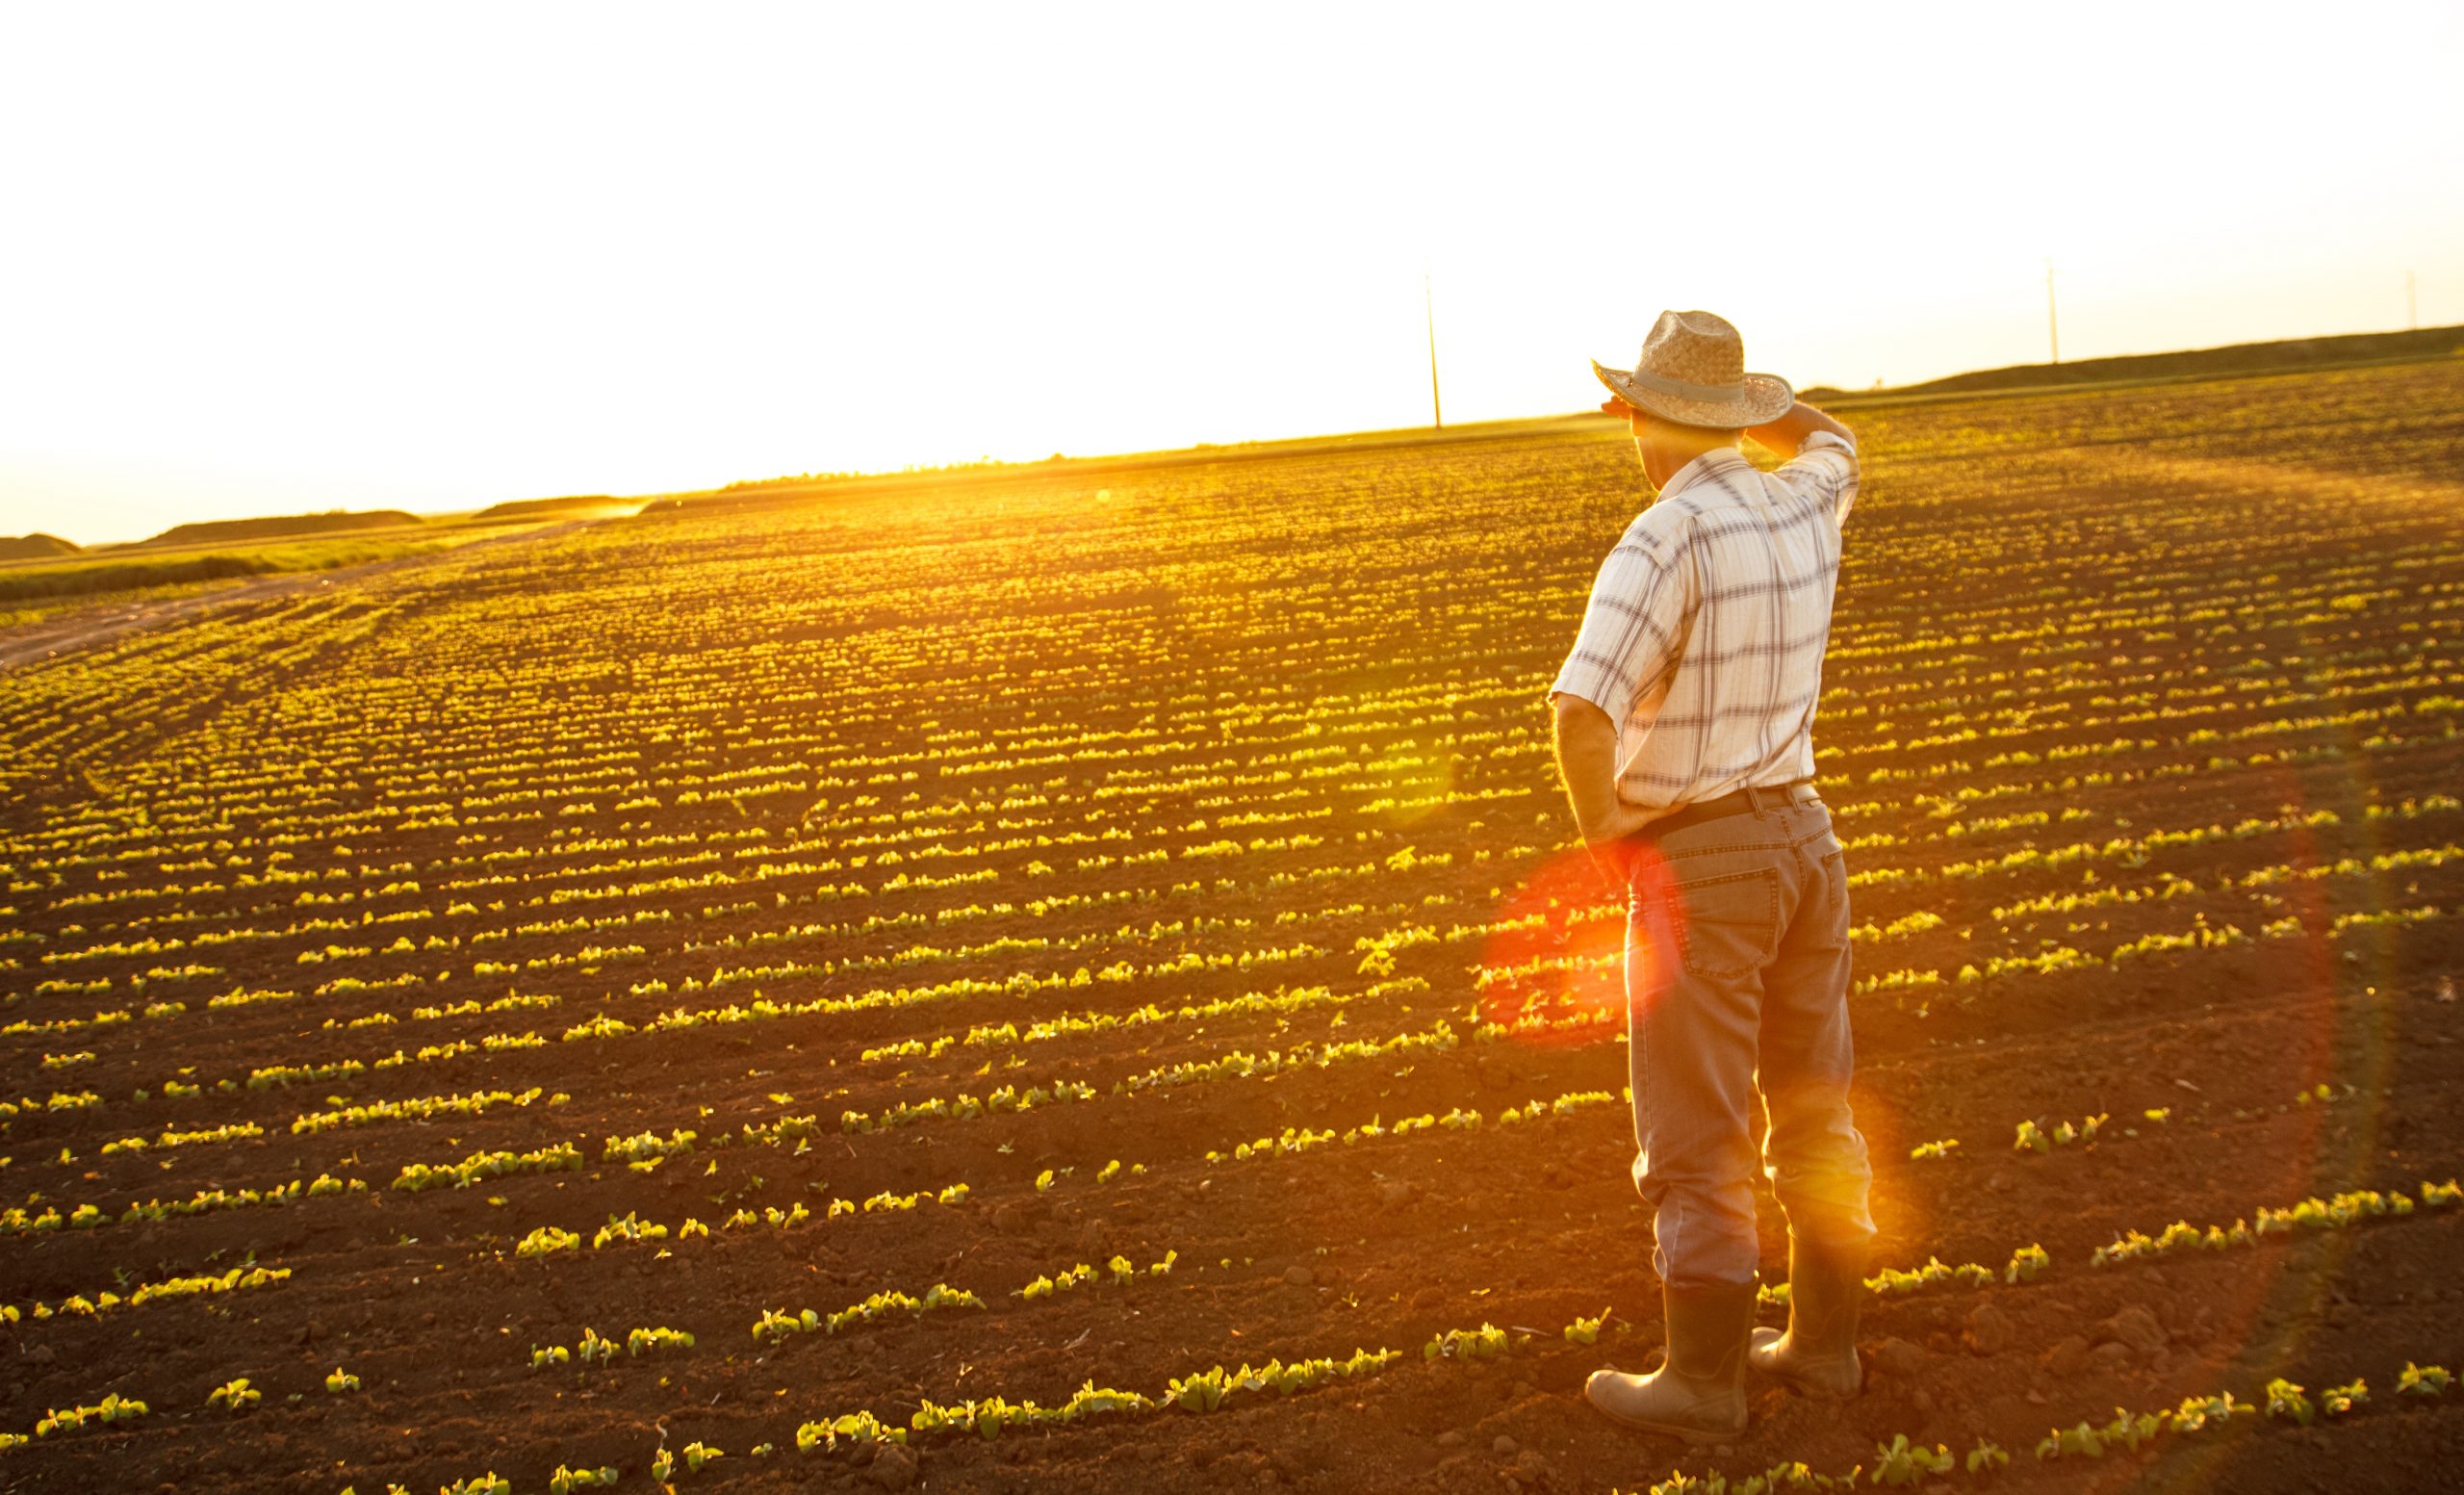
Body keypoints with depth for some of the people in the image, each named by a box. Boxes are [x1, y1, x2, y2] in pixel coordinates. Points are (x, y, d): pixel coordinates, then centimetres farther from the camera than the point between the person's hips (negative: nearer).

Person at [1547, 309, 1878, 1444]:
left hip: (1697, 863, -8)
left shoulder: (1663, 542, -20)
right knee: (1812, 1107, 16)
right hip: (1802, 837, 8)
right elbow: (1832, 442, 31)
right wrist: (1734, 400, 23)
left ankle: (1702, 1382, 12)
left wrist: (1602, 833, -15)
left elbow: (1581, 711, -31)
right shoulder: (1803, 509, 3)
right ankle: (1823, 1342, 28)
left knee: (1695, 1137, 2)